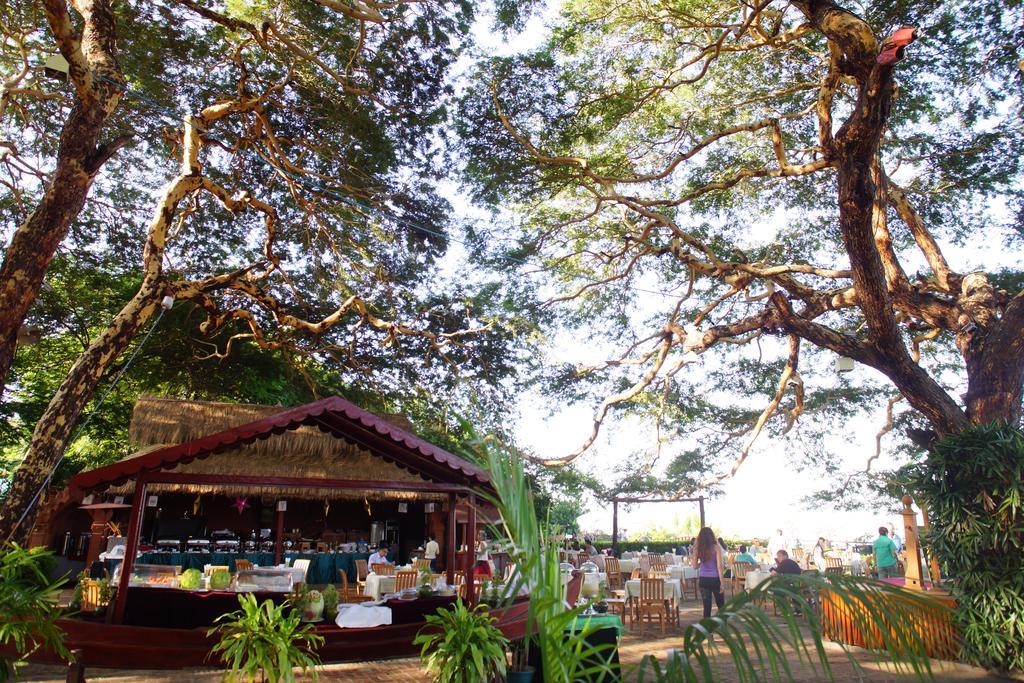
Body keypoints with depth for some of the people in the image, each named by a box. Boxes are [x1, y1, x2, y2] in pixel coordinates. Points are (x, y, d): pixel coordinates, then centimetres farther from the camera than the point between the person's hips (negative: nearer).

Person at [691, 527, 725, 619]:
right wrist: (722, 582, -8)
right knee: (721, 605, 14)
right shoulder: (716, 547, -7)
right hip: (715, 579, -2)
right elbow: (719, 566, -11)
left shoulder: (697, 548, 1)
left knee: (707, 606, 7)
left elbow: (695, 566, 3)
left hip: (703, 580, 2)